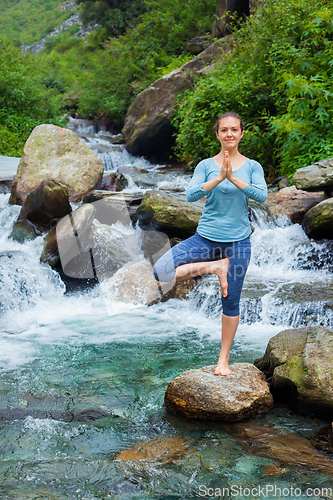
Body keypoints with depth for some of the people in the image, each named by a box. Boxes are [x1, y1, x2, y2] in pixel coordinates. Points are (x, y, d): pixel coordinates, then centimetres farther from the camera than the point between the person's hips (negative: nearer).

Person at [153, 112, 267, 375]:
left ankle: (224, 359, 21)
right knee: (161, 271, -20)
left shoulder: (252, 167, 3)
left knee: (231, 302, 5)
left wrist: (233, 178, -22)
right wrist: (218, 178, -25)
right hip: (206, 237, 0)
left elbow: (262, 195, -13)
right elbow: (191, 194, -14)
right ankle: (215, 266, -4)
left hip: (238, 241, 0)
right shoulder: (206, 165, 1)